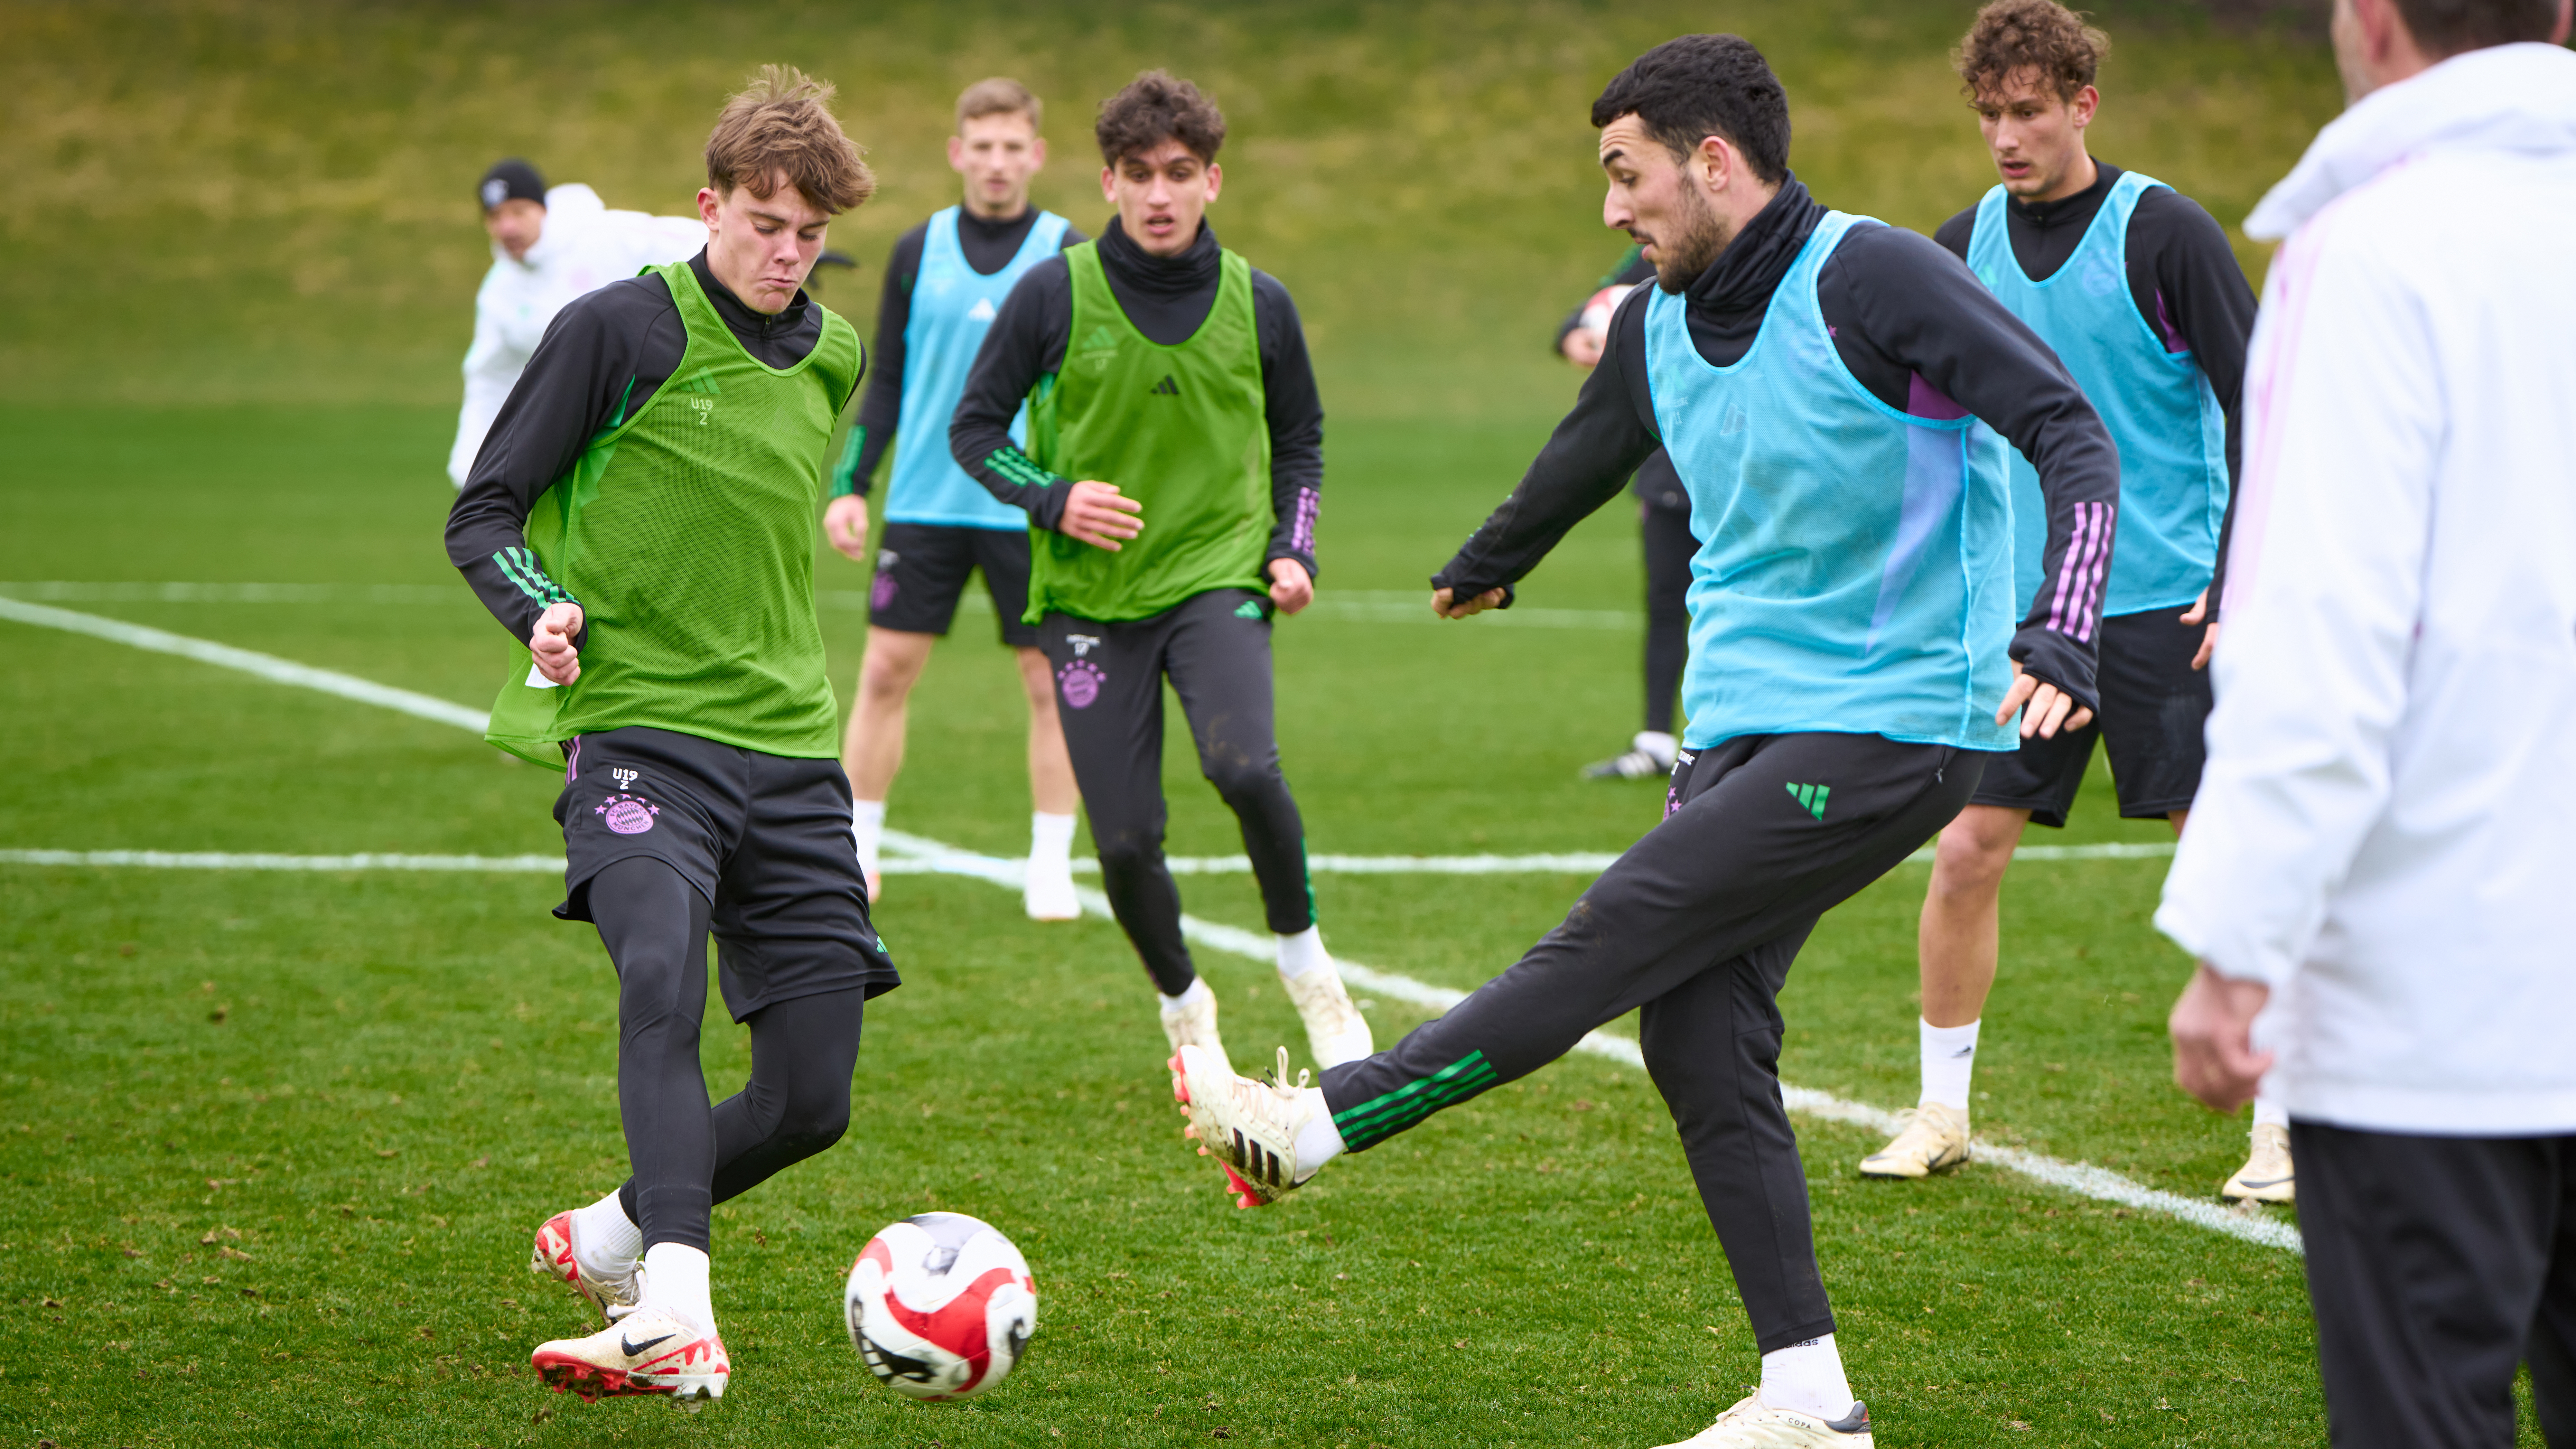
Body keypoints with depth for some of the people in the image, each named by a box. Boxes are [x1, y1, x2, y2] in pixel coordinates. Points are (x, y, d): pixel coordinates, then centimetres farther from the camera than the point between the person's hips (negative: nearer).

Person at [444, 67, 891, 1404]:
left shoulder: (834, 358, 13)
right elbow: (483, 515, -3)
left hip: (789, 751, 6)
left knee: (812, 1101, 1)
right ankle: (678, 1315, -42)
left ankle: (611, 1239, 28)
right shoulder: (622, 329, -4)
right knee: (662, 974, -34)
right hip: (636, 729, -6)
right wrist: (540, 610, -21)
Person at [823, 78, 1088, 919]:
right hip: (923, 504, 1)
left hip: (1033, 510, -1)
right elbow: (886, 384, 11)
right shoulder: (919, 252, 6)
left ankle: (1051, 870, 10)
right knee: (886, 673, 0)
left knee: (1051, 684, 1)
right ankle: (857, 857, 10)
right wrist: (850, 486, 3)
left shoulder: (1070, 257, 1)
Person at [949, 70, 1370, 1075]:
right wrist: (1052, 497, -13)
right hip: (1088, 599, 0)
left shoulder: (1258, 304, 2)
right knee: (1126, 842, -2)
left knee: (1246, 768, -28)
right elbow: (974, 429, 4)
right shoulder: (1054, 295, -5)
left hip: (1218, 577, 0)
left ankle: (1306, 964, -3)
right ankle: (1184, 1006, 27)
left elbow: (1299, 440, 17)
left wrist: (1294, 549, 2)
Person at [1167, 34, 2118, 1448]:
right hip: (1744, 724, 8)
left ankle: (1318, 1125, -5)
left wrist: (2057, 643, -33)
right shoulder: (1658, 323, 9)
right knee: (1694, 1032, 0)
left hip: (1891, 728, -8)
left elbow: (2071, 435, -21)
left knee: (1612, 941, -13)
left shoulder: (1869, 277, -15)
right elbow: (1581, 464, 31)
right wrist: (1479, 571, 48)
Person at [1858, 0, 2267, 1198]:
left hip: (2164, 607, -4)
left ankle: (2285, 1124, 8)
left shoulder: (2163, 234, -9)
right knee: (1965, 853, 0)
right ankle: (1942, 1112, 15)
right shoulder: (1966, 245, 5)